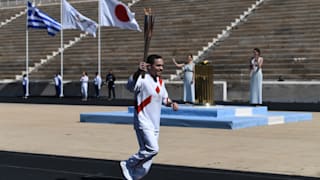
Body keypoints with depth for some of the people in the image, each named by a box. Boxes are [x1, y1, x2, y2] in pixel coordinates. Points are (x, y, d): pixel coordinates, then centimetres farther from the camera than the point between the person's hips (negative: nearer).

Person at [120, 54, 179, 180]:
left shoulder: (161, 82, 11)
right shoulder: (143, 79, -15)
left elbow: (164, 98, 26)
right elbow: (130, 86, -36)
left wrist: (171, 103, 3)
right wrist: (139, 72, -54)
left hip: (155, 124, 8)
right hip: (143, 122, -8)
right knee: (152, 149, -20)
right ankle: (127, 165, -2)